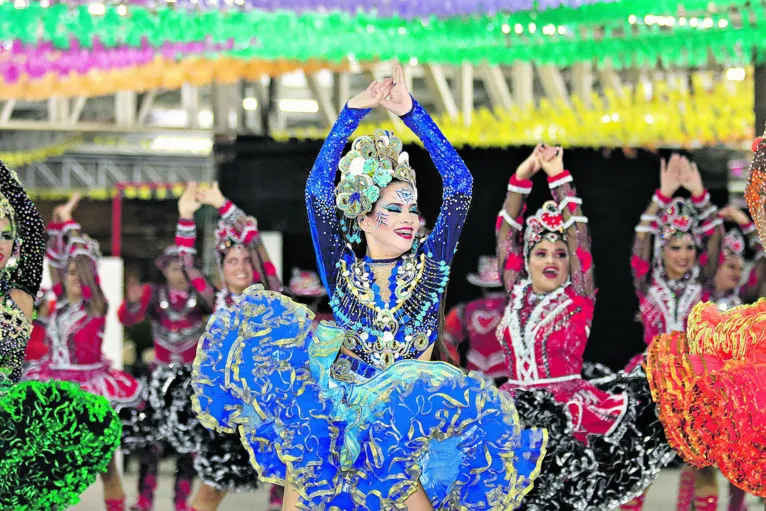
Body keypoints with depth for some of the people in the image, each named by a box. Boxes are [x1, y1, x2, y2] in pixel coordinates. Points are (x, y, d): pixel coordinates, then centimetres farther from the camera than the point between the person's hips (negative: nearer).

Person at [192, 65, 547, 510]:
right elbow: (319, 191, -3)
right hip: (343, 401, 0)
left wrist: (411, 112, -8)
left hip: (412, 408, 0)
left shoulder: (430, 264, 7)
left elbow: (460, 183, -1)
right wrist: (353, 112, -9)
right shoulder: (342, 269, 6)